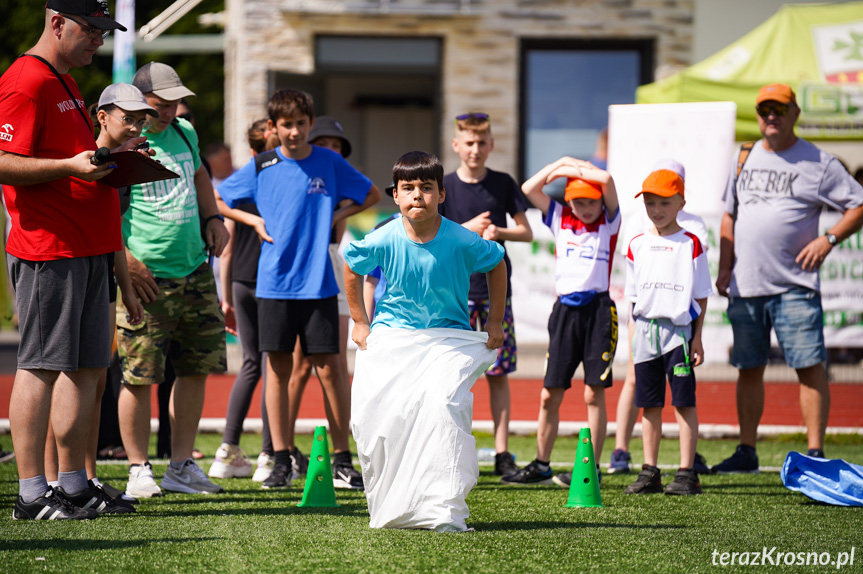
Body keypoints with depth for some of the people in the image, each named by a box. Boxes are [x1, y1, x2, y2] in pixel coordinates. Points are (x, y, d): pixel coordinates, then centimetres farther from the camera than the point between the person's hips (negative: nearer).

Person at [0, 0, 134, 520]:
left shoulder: (65, 83, 21)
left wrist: (108, 155, 16)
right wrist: (71, 165, -24)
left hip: (88, 247, 10)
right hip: (48, 248, -10)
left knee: (87, 365, 11)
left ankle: (74, 484, 17)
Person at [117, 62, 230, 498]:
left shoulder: (184, 134, 13)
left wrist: (213, 218, 18)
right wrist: (125, 259, -17)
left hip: (195, 270, 7)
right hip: (146, 278, -7)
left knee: (196, 370, 7)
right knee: (139, 376, -5)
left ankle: (181, 467, 16)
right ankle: (139, 471, 5)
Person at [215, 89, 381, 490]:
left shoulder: (329, 163, 3)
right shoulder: (261, 167, 3)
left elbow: (373, 195, 15)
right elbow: (215, 200, 14)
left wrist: (337, 216, 3)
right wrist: (252, 220, 2)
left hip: (318, 283, -1)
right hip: (274, 283, 1)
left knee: (328, 369, -1)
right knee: (277, 369, 3)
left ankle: (342, 458, 6)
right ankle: (281, 460, 9)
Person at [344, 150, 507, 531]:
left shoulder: (462, 242, -13)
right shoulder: (384, 241, -10)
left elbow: (497, 265, 8)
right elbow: (351, 268, 12)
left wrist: (495, 322, 10)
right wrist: (359, 323, 13)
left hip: (449, 339, -2)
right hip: (391, 339, 2)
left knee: (443, 403, -29)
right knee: (374, 413, -12)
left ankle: (444, 510, -25)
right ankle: (392, 511, 11)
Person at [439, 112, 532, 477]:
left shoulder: (503, 184, 6)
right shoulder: (445, 186, 1)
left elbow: (526, 232, 9)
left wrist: (499, 232, -10)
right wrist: (469, 228, -13)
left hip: (496, 287, 2)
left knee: (499, 373, 2)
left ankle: (502, 453, 5)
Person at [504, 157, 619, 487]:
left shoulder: (609, 221, 2)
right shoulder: (560, 219, 11)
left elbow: (606, 180, -14)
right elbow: (529, 189, 4)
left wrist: (575, 168, -3)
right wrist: (562, 164, 5)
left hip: (598, 308, -3)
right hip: (565, 309, 3)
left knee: (594, 393, -2)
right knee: (549, 395, 5)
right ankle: (540, 466, 13)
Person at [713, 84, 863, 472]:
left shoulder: (818, 163, 0)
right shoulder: (745, 159, 14)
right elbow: (730, 216, 21)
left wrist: (828, 239, -12)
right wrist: (725, 268, 12)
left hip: (794, 286, -4)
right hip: (745, 287, 4)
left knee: (809, 366, -8)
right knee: (749, 368, 9)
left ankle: (816, 452, -6)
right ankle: (747, 451, 16)